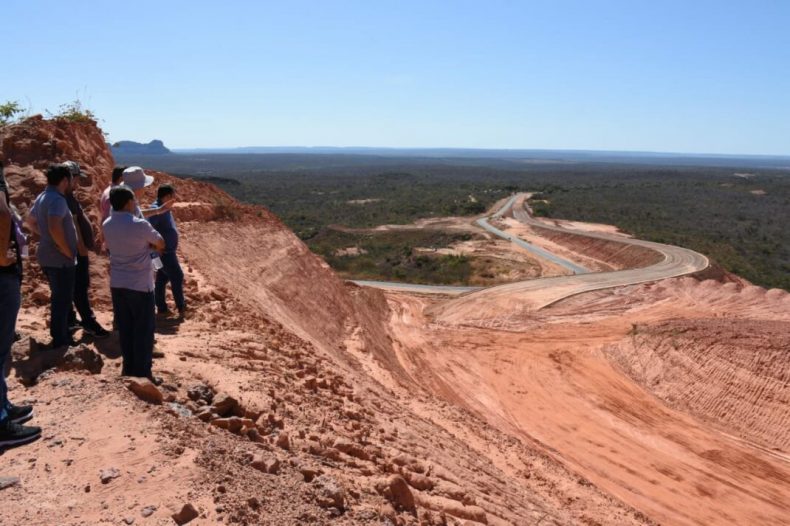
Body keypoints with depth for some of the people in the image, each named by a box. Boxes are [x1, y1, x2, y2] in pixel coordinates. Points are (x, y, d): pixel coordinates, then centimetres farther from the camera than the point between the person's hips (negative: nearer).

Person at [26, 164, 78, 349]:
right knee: (62, 301, -1)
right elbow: (55, 228, -33)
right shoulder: (57, 199, -20)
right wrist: (68, 251, -22)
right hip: (60, 259, -10)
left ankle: (62, 337, 32)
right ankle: (60, 343, 7)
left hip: (48, 256, 10)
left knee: (59, 299, 20)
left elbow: (31, 221, 25)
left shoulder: (42, 197, 10)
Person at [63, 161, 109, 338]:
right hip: (76, 249, -11)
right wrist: (81, 247, -22)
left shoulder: (65, 197, 15)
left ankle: (70, 320, 22)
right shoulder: (67, 198, -17)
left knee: (72, 288, 15)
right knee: (80, 288, -7)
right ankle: (89, 323, -5)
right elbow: (73, 224, -22)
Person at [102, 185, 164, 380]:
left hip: (117, 284, 6)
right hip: (140, 285, -6)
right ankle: (142, 373, 7)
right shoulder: (140, 225, -17)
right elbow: (160, 245, -3)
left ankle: (129, 369, 23)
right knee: (143, 330, 3)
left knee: (125, 329, 15)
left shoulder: (107, 225, 3)